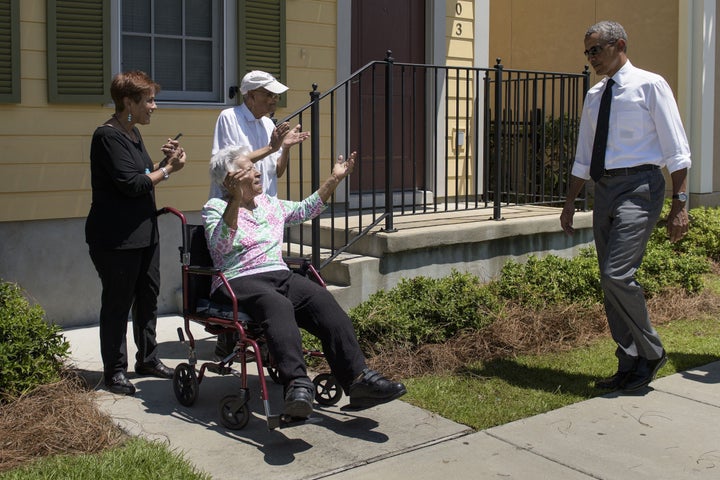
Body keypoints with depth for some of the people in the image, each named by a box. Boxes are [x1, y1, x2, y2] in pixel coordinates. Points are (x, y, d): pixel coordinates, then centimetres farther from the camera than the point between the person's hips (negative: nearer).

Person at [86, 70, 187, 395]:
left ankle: (147, 359, 29)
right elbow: (132, 184, -21)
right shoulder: (108, 136, -16)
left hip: (144, 232, 10)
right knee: (118, 303, 0)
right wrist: (168, 168, -10)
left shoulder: (133, 133, 13)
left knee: (148, 296, 15)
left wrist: (163, 160, 4)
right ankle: (115, 370, 13)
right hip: (116, 238, -9)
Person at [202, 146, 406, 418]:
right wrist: (237, 200, -23)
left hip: (280, 275, 6)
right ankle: (297, 385, -56)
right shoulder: (214, 208, 5)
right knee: (278, 305, -39)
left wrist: (334, 180, 30)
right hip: (239, 282, -5)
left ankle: (358, 378, -36)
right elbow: (220, 247, -14)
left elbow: (305, 210, 35)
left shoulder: (269, 203, 25)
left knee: (322, 300, -25)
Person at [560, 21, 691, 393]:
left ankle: (651, 353, 3)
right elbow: (583, 158, 22)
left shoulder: (649, 85, -3)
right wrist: (570, 203, 18)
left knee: (617, 274, -19)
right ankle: (630, 366, 18)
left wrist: (679, 205, -12)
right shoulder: (594, 96, 16)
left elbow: (676, 150, -6)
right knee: (610, 281, 7)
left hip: (639, 187, -7)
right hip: (604, 190, 7)